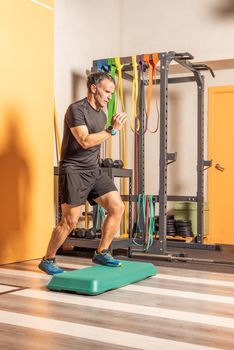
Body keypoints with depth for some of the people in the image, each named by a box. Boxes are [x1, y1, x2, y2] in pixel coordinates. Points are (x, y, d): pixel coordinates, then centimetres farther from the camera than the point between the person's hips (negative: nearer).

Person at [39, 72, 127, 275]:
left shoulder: (102, 114, 14)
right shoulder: (76, 109, -12)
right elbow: (85, 141, -23)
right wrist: (113, 130, -23)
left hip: (94, 170, 8)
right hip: (74, 171, -8)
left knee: (117, 208, -3)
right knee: (70, 221, -9)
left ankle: (102, 253, 10)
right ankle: (48, 260, 10)